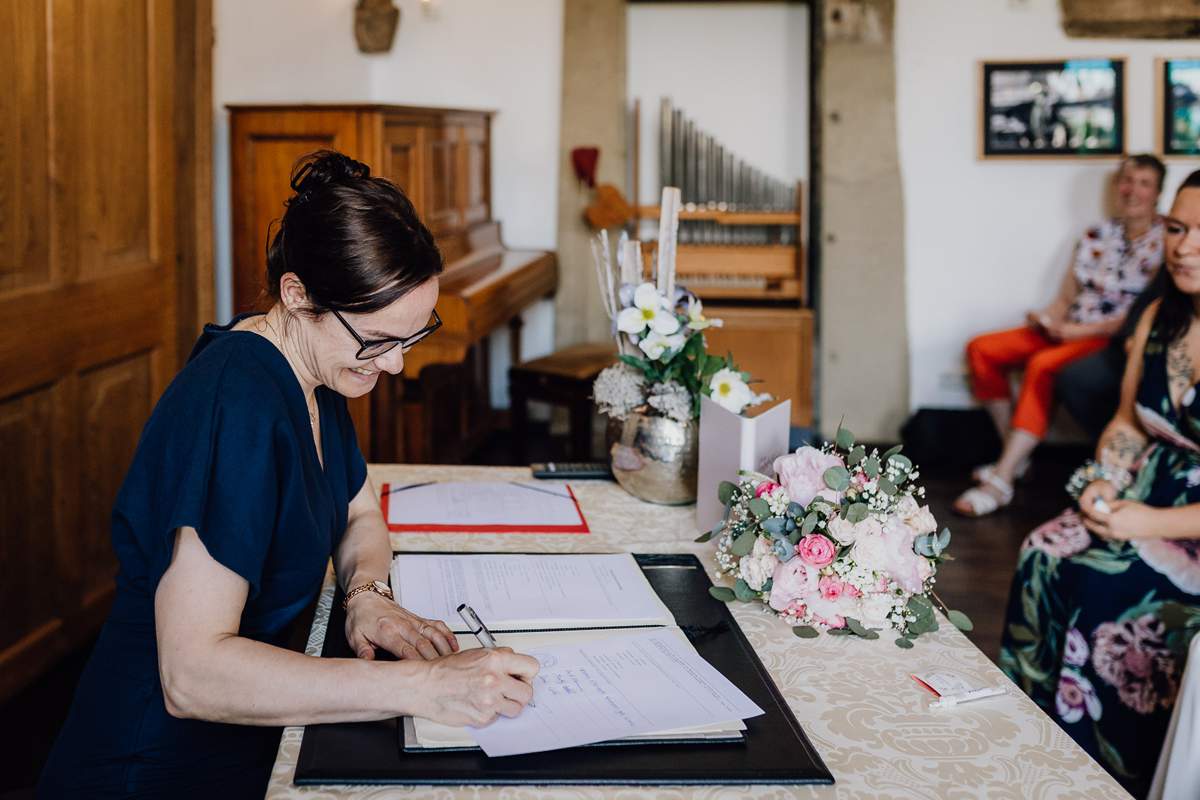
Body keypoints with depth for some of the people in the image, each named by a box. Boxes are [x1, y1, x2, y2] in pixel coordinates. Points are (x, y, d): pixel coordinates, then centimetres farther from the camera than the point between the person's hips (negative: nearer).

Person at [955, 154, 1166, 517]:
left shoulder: (1164, 241, -5)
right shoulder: (1097, 236, 14)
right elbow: (1066, 299, 14)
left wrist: (1076, 331, -17)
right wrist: (1046, 318, -10)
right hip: (1069, 331, 7)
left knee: (1043, 365, -35)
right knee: (981, 349, -8)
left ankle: (1001, 481, -37)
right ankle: (1014, 454, -5)